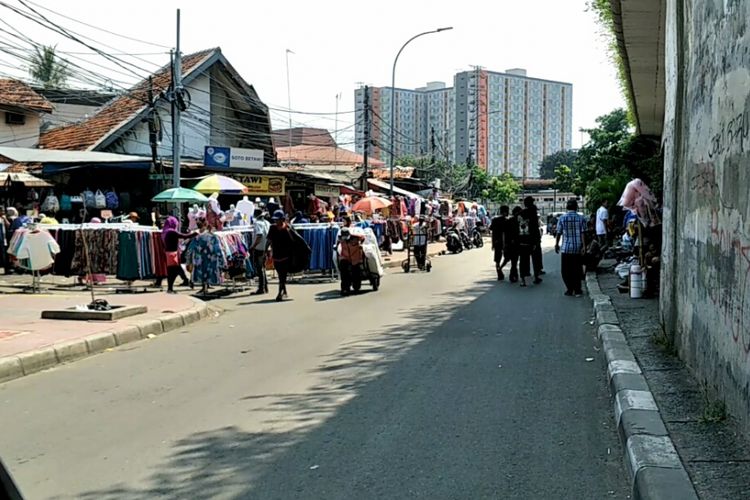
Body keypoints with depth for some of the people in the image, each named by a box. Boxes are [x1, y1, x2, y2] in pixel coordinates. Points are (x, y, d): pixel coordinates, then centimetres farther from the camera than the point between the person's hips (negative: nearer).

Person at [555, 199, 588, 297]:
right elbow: (583, 233, -7)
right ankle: (577, 290, 8)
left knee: (566, 270, 7)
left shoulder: (562, 218, -2)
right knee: (577, 269, 9)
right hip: (578, 249, 1)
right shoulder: (581, 218, -1)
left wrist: (556, 245, 11)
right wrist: (584, 246, -6)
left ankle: (569, 289, 6)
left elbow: (559, 233, 0)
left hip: (566, 248, -1)